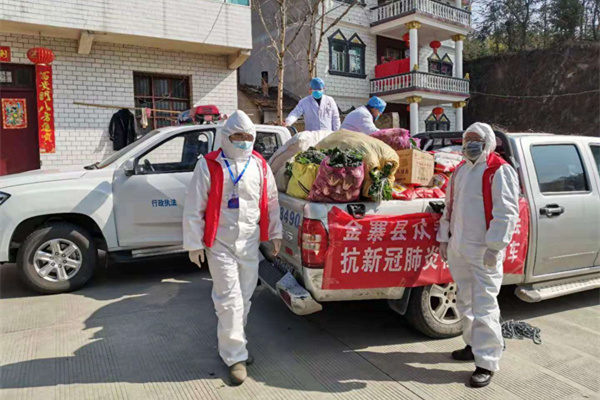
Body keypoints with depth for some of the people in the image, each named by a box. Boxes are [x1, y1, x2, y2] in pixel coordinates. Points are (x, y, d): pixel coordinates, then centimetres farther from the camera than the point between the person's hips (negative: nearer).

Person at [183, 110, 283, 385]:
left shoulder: (260, 166, 4)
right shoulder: (209, 166, -8)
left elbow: (271, 202, 13)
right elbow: (193, 208, -6)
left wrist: (275, 234, 15)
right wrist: (193, 244, -6)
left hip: (250, 243, 5)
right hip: (220, 244, -4)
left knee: (244, 297, 15)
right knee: (230, 300, -3)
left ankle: (230, 342, 36)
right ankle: (236, 356, 10)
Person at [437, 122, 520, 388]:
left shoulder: (499, 171, -8)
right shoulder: (460, 170, 15)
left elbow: (506, 213, -15)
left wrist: (494, 247, -20)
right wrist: (444, 239, 17)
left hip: (484, 251, -8)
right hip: (458, 248, 8)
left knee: (484, 307, -5)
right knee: (465, 303, 18)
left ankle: (487, 363, 6)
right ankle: (474, 345, 35)